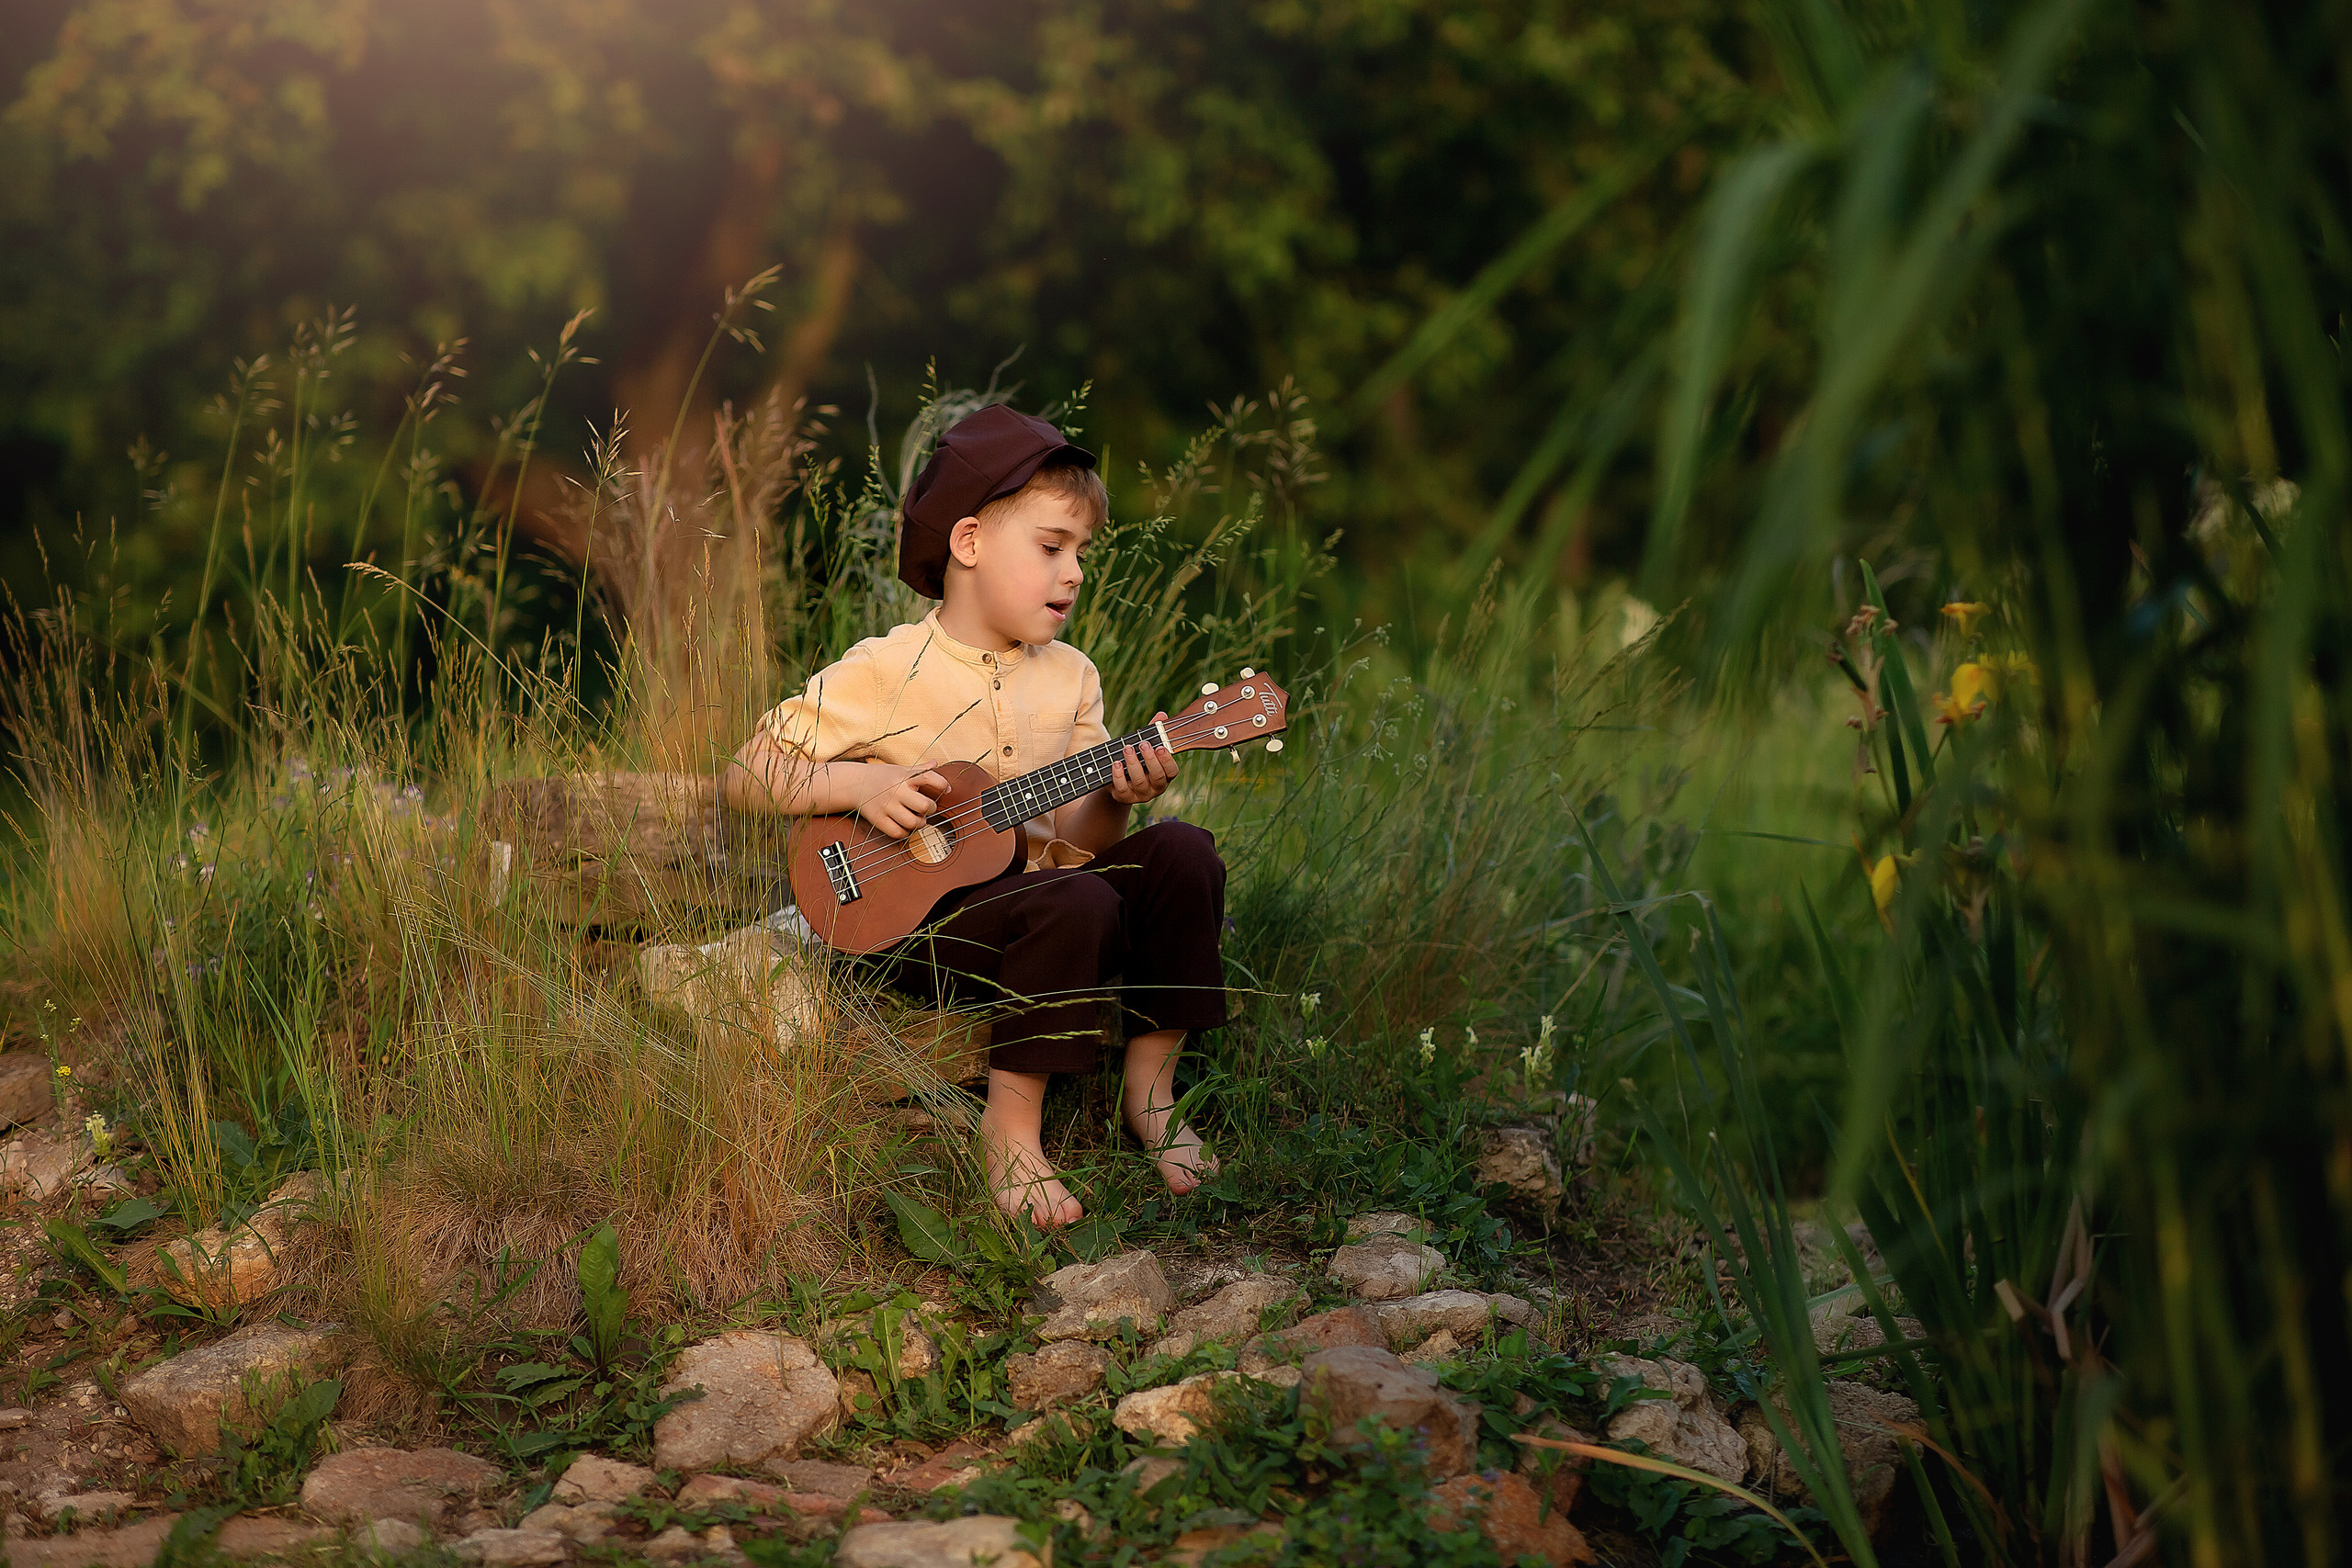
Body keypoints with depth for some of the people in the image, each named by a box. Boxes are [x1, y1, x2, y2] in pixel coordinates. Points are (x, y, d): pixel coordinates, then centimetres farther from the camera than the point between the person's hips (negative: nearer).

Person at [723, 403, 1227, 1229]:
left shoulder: (1069, 678, 8)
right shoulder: (886, 673, -10)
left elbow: (1076, 839, 5)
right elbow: (747, 777, -8)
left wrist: (1117, 796, -16)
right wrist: (859, 784, -21)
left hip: (1033, 889, 6)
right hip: (922, 915, -6)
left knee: (1180, 853, -14)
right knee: (1077, 904, -32)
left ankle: (1149, 1081, -1)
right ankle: (1012, 1123, -17)